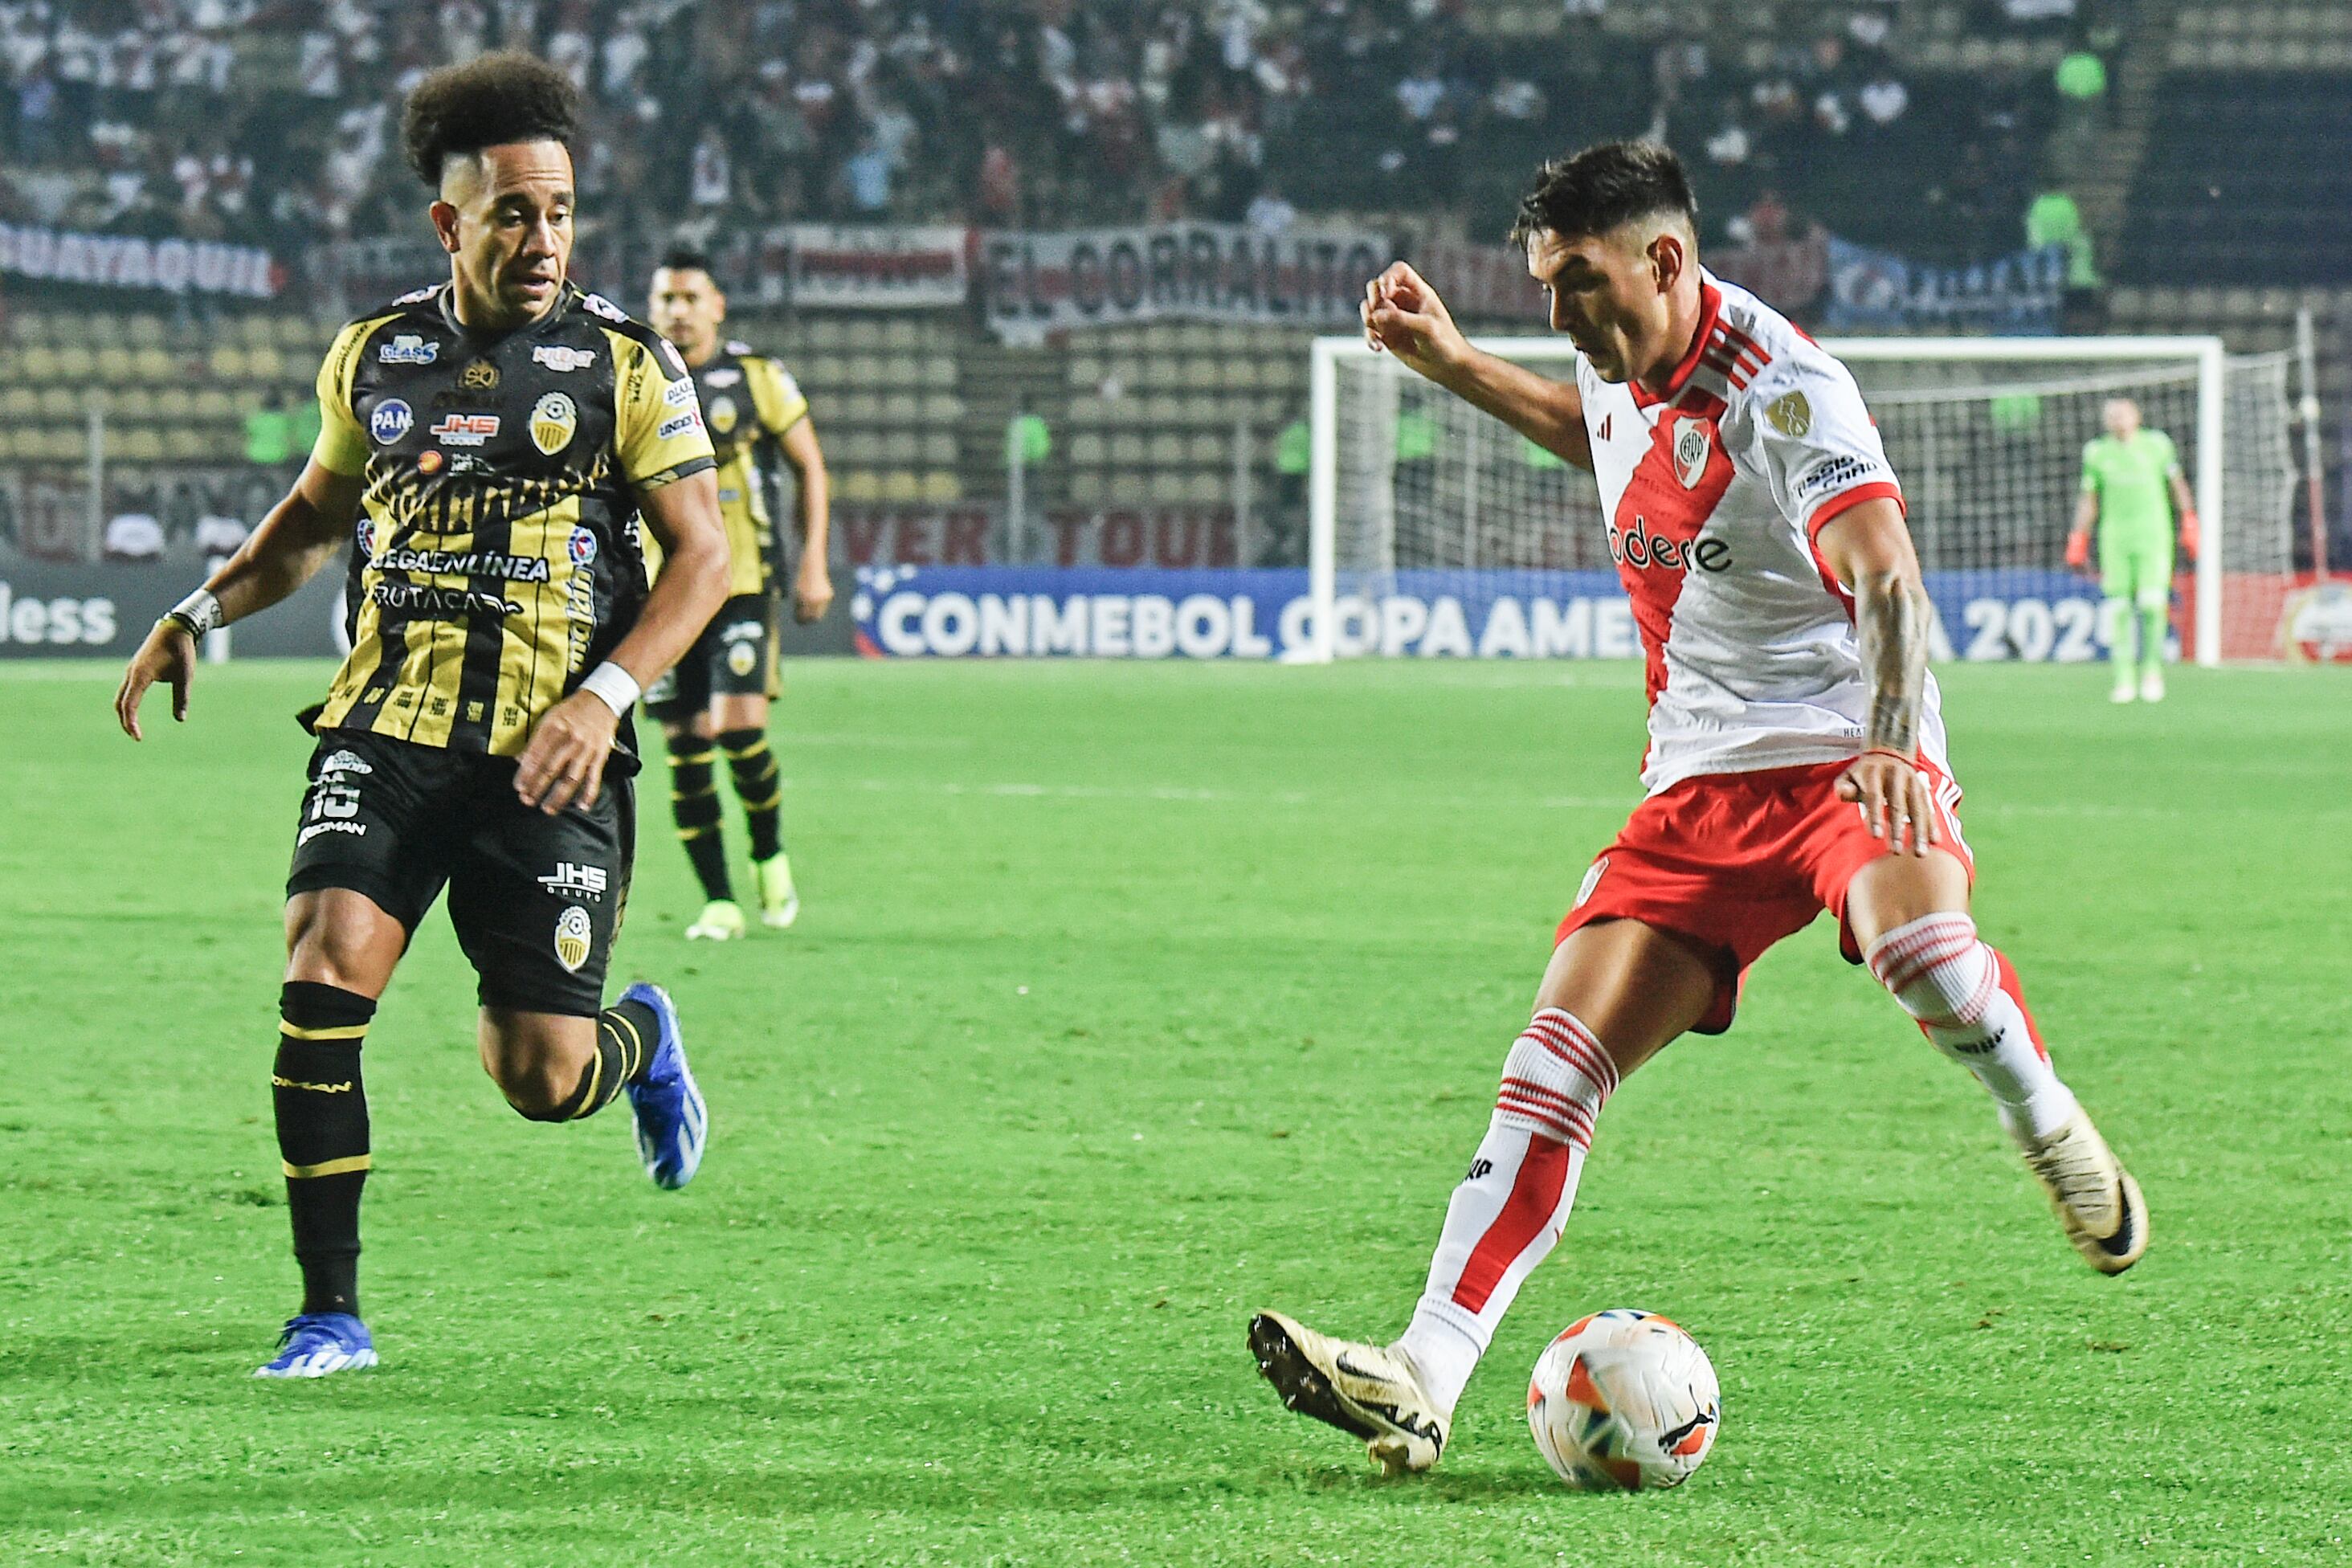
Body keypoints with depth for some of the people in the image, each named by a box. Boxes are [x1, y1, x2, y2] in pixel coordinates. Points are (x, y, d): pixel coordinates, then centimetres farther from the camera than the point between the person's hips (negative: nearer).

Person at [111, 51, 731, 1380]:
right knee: (323, 976, -19)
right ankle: (331, 1313, -10)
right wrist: (201, 615, 14)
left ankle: (641, 1042, 35)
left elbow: (703, 552, -3)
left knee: (542, 1077, -5)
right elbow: (319, 512, 27)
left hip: (549, 758, -2)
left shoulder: (624, 363, -2)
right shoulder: (375, 358, 9)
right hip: (388, 731, 3)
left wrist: (606, 694, -17)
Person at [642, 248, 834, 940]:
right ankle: (719, 901, 8)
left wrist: (813, 564, 2)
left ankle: (770, 854, 12)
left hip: (741, 585, -2)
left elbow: (809, 467, 9)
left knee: (740, 728, -16)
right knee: (686, 746, -1)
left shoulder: (757, 377, 1)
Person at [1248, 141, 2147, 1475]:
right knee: (1559, 1059, -9)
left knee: (1915, 941, -38)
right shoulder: (1623, 375, 8)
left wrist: (1892, 740, -48)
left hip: (1844, 761, -7)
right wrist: (1451, 364, 29)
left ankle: (2054, 1131, -5)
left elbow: (1885, 580, -31)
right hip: (1701, 786, 7)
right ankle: (1425, 1380, -16)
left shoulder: (1783, 389, -18)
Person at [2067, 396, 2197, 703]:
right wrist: (2079, 541, 10)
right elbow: (2088, 500, 16)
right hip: (2114, 536, 1)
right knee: (2118, 608, -3)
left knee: (2151, 603, -12)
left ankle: (2152, 670, 6)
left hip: (2153, 534, -1)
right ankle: (2124, 680, 3)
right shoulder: (2097, 453, 9)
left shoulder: (2156, 445, 6)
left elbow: (2177, 485, 14)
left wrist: (2189, 525, 9)